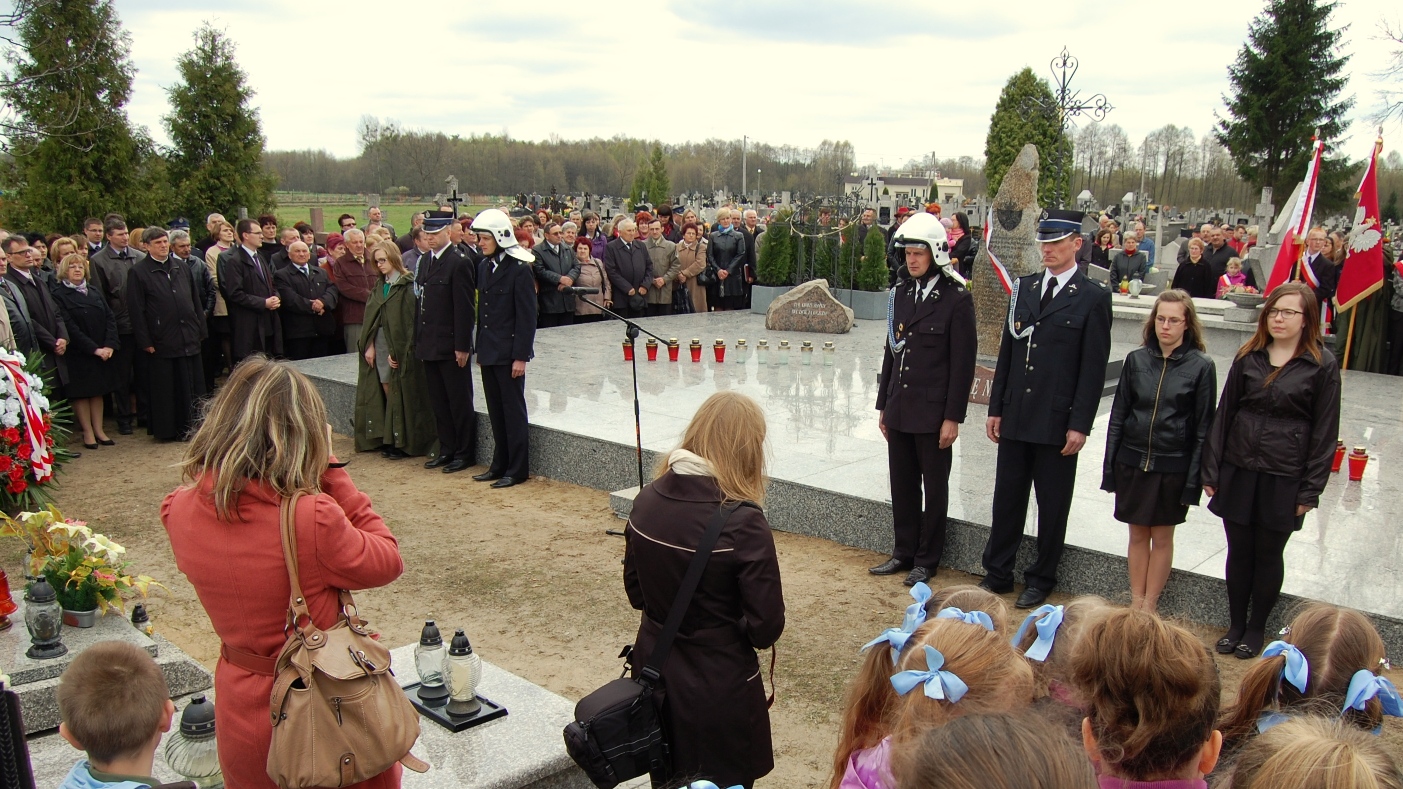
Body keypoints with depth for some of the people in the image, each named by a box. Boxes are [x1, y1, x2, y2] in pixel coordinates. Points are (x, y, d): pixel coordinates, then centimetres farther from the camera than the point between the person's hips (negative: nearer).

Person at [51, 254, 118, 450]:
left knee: (98, 390, 8)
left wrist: (109, 345, -10)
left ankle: (99, 430, 14)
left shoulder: (93, 292, 11)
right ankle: (88, 432, 7)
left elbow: (110, 318, 5)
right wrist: (94, 349, -18)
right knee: (80, 392, 1)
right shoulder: (59, 295, -7)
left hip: (102, 351, 5)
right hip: (78, 354, -5)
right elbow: (70, 327, -14)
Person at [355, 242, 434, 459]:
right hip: (379, 344, 6)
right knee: (386, 391, 7)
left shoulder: (407, 285, -9)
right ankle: (388, 440, 13)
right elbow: (371, 317, 9)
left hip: (401, 347, -6)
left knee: (400, 394, -2)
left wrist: (397, 351, -15)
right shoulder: (379, 285, 12)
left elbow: (409, 321, -13)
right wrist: (369, 345, -1)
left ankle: (402, 442, 5)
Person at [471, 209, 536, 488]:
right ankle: (500, 464, 22)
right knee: (495, 410, 12)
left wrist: (520, 356, -15)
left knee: (513, 409, 1)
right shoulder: (484, 266, 10)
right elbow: (481, 310, 14)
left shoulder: (519, 268, -11)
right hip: (489, 350, 7)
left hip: (508, 352, -7)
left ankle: (517, 469, 8)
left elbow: (526, 316, -13)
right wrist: (480, 348, 10)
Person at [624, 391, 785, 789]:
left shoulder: (647, 499, -7)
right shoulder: (743, 522, -24)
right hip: (718, 689, -5)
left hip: (653, 672, 5)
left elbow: (636, 593, 5)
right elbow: (766, 628, -19)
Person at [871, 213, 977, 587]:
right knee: (902, 485, 13)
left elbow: (963, 363, -11)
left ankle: (926, 560, 20)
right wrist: (883, 405, 12)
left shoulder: (957, 299, -10)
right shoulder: (900, 293, 8)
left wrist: (953, 417, -13)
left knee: (934, 487, 8)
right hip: (900, 409, 6)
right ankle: (904, 552, 27)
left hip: (933, 412, -6)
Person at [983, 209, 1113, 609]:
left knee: (1052, 505, 9)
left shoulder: (1093, 297, -6)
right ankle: (997, 573, 24)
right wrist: (996, 408, 8)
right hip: (1015, 418, 4)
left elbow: (1094, 367, -8)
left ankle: (1041, 580, 23)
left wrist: (1080, 424, -12)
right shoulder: (1023, 288, 9)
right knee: (1007, 498, 11)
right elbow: (1007, 352, 10)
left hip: (1058, 422, -4)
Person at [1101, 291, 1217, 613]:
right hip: (1132, 461, 2)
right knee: (1138, 534, 12)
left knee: (1162, 537, 10)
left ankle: (1150, 605, 22)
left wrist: (1193, 480, -7)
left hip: (1172, 466, -2)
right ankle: (1136, 602, 23)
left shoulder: (1201, 366, -6)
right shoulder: (1136, 359, 1)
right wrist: (1110, 467, 1)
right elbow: (1118, 415, 4)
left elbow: (1203, 427, -4)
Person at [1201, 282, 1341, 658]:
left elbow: (1325, 432, -4)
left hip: (1284, 479, -3)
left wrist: (1311, 489, -6)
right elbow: (1224, 414, 6)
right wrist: (1211, 471, 4)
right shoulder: (1248, 358, 4)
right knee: (1239, 552, 10)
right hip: (1238, 472, 3)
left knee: (1268, 556, 10)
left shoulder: (1322, 366, -5)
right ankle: (1235, 625, 25)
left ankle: (1256, 629, 25)